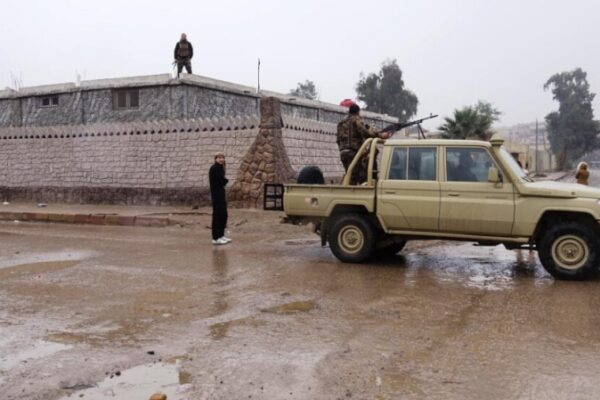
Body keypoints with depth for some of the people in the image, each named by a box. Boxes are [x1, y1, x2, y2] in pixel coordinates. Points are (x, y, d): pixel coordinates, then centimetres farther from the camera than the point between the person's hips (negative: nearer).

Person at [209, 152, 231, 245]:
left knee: (223, 215, 13)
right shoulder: (214, 168, -13)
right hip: (216, 195, -10)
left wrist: (224, 181, -8)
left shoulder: (220, 168, 17)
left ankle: (221, 235, 22)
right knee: (217, 215, -6)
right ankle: (216, 238, -2)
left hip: (221, 194, 10)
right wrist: (226, 180, 1)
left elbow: (222, 181, 12)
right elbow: (223, 181, -18)